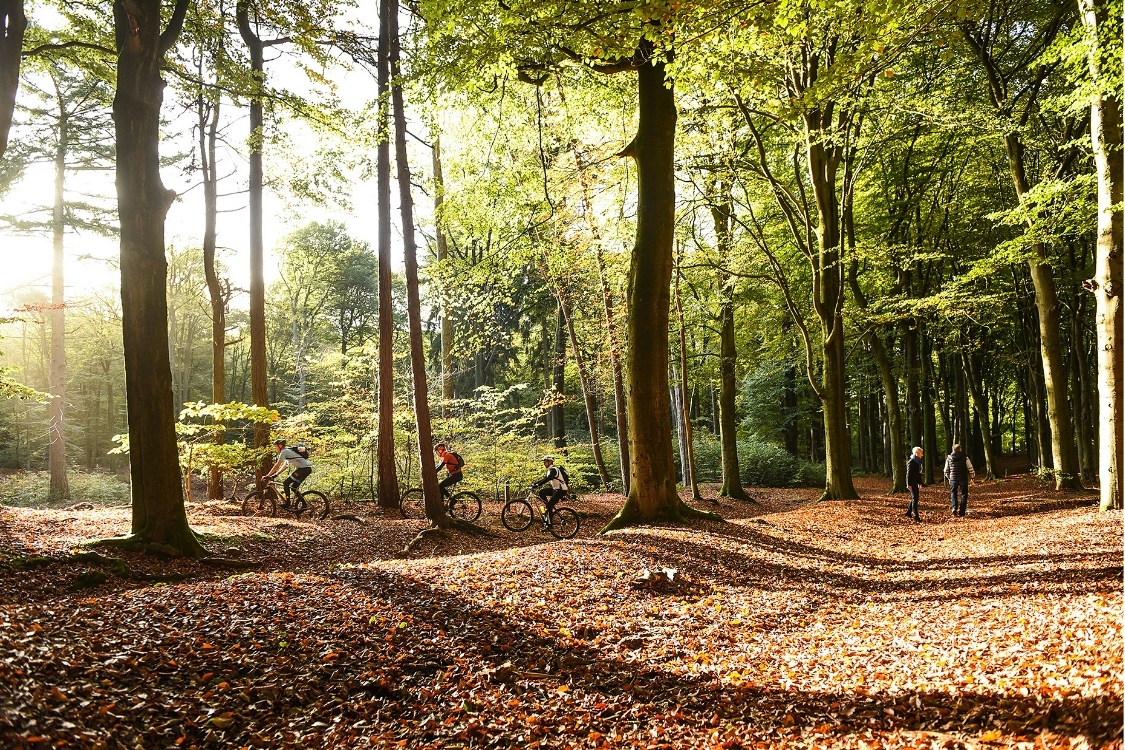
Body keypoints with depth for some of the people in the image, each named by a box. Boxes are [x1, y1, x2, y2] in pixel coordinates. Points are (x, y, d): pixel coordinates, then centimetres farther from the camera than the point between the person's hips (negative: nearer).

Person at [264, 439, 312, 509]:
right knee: (294, 487, 16)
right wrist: (274, 475, 22)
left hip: (303, 468, -10)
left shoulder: (284, 452, -5)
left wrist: (268, 476, -6)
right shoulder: (288, 451, 24)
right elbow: (284, 466, 28)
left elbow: (277, 466, -9)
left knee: (286, 483, -4)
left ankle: (287, 503, -3)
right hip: (307, 469, 10)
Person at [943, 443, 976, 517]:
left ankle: (954, 508, -3)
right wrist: (972, 476, 11)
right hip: (963, 479, -2)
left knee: (953, 493, 19)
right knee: (964, 494, 10)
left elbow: (946, 470, 10)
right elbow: (970, 468, -5)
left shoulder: (949, 458, 2)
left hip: (953, 479, 2)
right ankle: (962, 512, 6)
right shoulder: (965, 458, -6)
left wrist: (948, 477, 26)